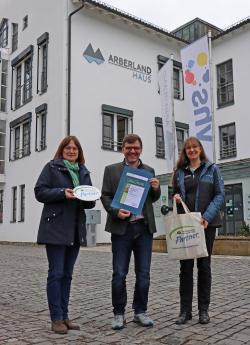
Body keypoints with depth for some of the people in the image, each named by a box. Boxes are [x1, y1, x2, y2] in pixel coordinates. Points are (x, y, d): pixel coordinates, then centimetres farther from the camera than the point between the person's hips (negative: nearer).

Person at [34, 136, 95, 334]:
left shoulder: (84, 172, 17)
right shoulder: (52, 167, 2)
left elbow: (90, 201, 16)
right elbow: (40, 192, -7)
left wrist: (90, 198, -7)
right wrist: (62, 193, -19)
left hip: (76, 230, 5)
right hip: (56, 228, -5)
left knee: (67, 274, 10)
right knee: (56, 273, -4)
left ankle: (64, 316, 18)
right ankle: (56, 318, 5)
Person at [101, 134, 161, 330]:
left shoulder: (149, 171, 12)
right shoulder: (111, 170, 5)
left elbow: (153, 199, 15)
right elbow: (105, 196, 1)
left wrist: (156, 188, -7)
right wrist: (115, 212, -16)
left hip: (144, 227, 3)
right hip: (121, 227, -2)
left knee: (143, 274, 8)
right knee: (119, 274, 2)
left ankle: (140, 312, 22)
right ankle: (119, 313, 16)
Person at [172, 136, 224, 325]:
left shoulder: (212, 169, 4)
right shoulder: (179, 172, 11)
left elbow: (220, 195, -3)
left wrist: (207, 217, -16)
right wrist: (176, 198, -6)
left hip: (206, 223, -2)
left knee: (204, 265, 5)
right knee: (185, 266, 2)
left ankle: (204, 310, 15)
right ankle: (185, 310, 10)